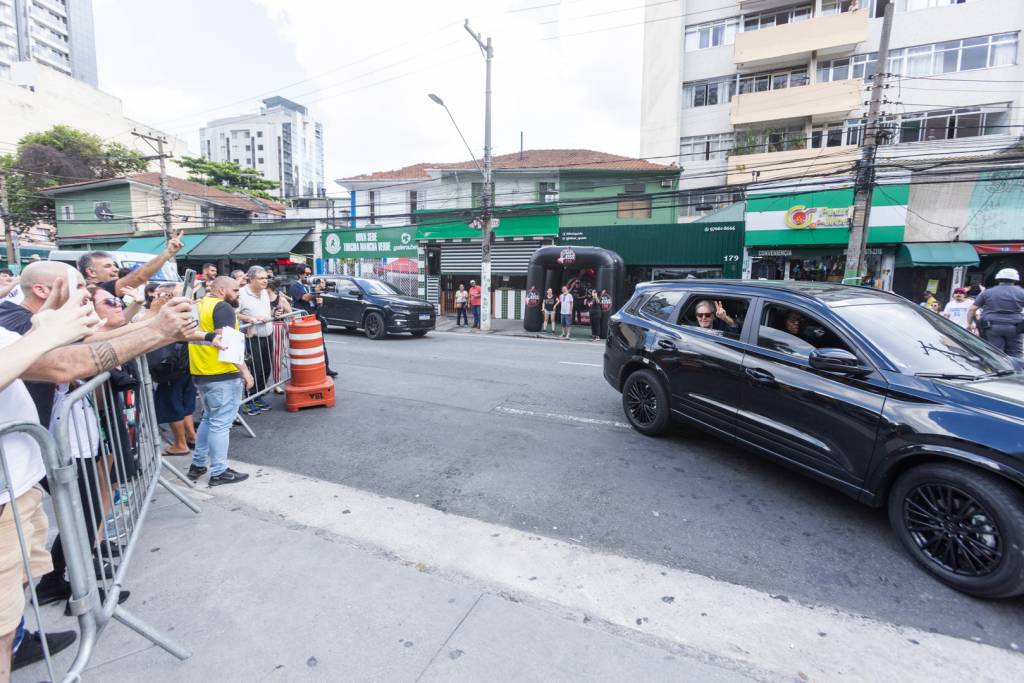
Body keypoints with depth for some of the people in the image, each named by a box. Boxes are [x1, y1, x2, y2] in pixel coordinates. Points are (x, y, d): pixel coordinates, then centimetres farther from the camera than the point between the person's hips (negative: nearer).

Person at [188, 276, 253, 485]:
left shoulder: (198, 306, 13)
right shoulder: (222, 307, -13)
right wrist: (245, 370, -21)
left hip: (201, 373, 9)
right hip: (223, 374, -9)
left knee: (209, 418, 23)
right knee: (220, 423, 0)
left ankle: (197, 464, 30)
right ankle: (219, 472, 10)